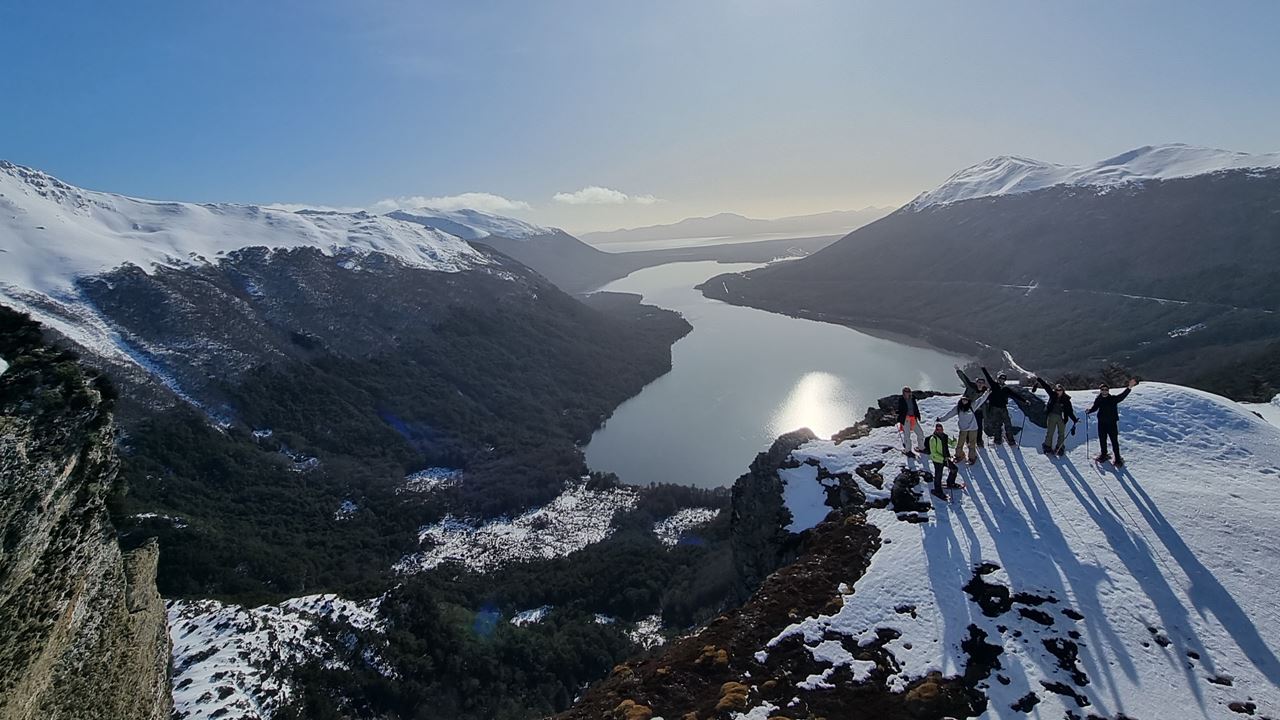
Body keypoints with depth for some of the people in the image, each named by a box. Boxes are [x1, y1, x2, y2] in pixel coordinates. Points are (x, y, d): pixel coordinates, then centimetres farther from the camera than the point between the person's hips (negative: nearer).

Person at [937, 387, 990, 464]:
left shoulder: (972, 405, -6)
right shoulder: (958, 407, -2)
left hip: (973, 428, -2)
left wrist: (987, 393, -17)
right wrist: (941, 419, 5)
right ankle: (959, 456, 28)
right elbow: (949, 414, 4)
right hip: (963, 429, 2)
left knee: (972, 444, 4)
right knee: (960, 443, 8)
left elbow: (980, 400, -8)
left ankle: (972, 458, 21)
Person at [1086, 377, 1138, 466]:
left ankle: (1118, 459, 10)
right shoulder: (1098, 399, 0)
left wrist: (1129, 388, -39)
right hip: (1101, 424, 3)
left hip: (1112, 423, -3)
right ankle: (1104, 455, 34)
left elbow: (1122, 396, -26)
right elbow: (1095, 408, 14)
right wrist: (1089, 411, -5)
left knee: (1114, 441, 0)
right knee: (1102, 440, 15)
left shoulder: (1113, 399, -8)